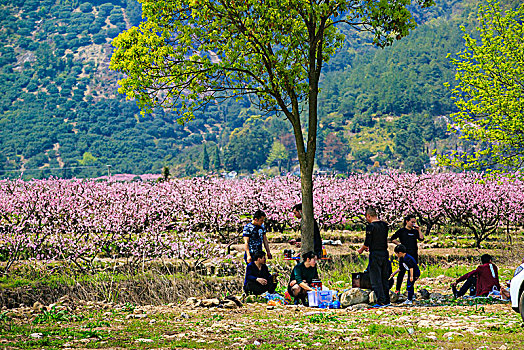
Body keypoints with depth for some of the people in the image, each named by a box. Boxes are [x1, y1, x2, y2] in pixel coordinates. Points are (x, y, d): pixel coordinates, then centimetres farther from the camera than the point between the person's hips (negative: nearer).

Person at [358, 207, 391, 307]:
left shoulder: (370, 226, -13)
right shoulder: (384, 225, 8)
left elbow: (367, 243, -15)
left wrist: (361, 249, 5)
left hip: (375, 255, -7)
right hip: (385, 253, 7)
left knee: (376, 279, -2)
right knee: (384, 278, 14)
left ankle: (381, 301, -5)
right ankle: (387, 300, 17)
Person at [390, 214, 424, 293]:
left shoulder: (415, 231, 13)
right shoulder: (402, 230, 1)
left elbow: (421, 238, 2)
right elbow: (393, 239, 0)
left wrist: (418, 230, -1)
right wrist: (399, 244, -9)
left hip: (414, 254, 5)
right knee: (402, 271, -6)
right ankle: (397, 289, 0)